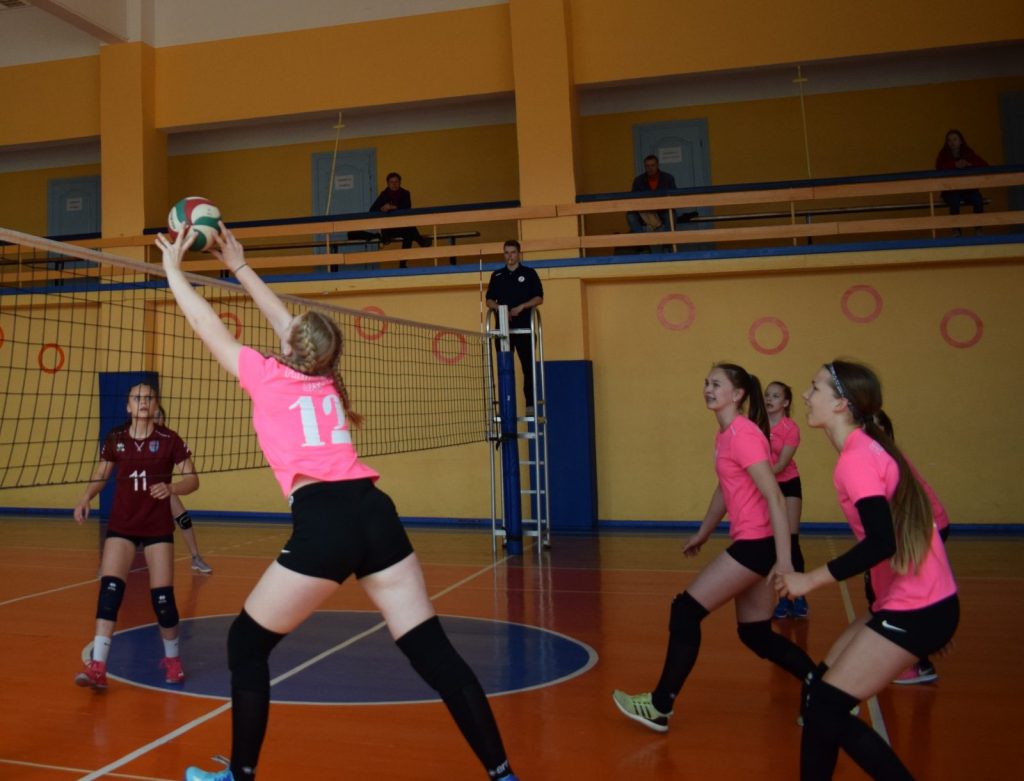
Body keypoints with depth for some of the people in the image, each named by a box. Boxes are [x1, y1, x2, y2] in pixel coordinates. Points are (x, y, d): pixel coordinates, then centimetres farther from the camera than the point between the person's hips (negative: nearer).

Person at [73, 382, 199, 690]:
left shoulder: (169, 440, -8)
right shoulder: (115, 439, 0)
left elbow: (192, 480, -7)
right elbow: (100, 475, 13)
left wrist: (171, 488, -27)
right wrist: (85, 499, -5)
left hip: (158, 527, -2)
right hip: (121, 525, 2)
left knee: (162, 595, -2)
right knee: (109, 588, -13)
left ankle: (172, 659, 21)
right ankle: (97, 667, -10)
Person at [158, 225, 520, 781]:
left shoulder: (269, 378, 9)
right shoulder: (325, 381, 23)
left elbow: (209, 328, 22)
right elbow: (286, 321, 39)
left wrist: (173, 270, 37)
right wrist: (240, 267, 48)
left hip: (323, 523, -6)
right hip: (375, 512, 6)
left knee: (246, 644, 15)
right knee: (431, 649, 7)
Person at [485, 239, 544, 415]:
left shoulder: (529, 273, 5)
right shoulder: (497, 275, 13)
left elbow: (539, 298, 0)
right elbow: (489, 300, 11)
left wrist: (521, 307, -14)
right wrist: (500, 308, -10)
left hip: (524, 327, -2)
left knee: (528, 367, -4)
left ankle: (530, 405, 1)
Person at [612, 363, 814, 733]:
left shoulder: (743, 434, -15)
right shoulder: (725, 435, 13)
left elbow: (774, 497, -21)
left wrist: (784, 560, -25)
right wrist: (702, 533, 31)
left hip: (756, 544, -10)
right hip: (751, 544, 10)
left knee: (685, 611, -6)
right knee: (756, 634, 15)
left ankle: (659, 707, 5)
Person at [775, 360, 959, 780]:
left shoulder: (857, 458, -19)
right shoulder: (870, 448, 10)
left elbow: (882, 543, -28)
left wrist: (811, 579, -21)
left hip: (914, 610, -9)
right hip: (910, 602, 9)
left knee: (827, 709, -5)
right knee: (818, 690, 9)